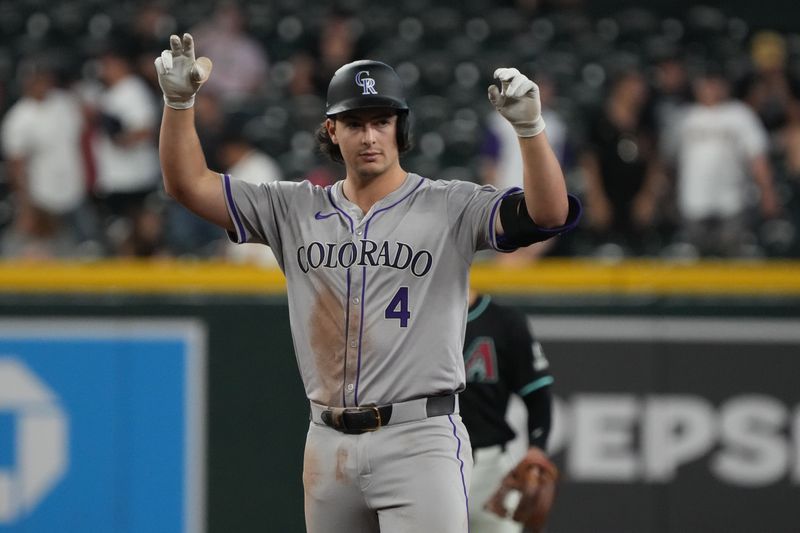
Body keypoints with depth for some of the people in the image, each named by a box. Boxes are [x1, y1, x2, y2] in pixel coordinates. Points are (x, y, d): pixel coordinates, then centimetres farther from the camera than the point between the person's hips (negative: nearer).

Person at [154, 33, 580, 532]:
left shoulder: (449, 207, -2)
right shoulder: (295, 210, 11)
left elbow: (550, 213, -15)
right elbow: (189, 183, 9)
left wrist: (530, 126, -30)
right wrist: (179, 101, -6)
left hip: (418, 438, -5)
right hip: (329, 443, 5)